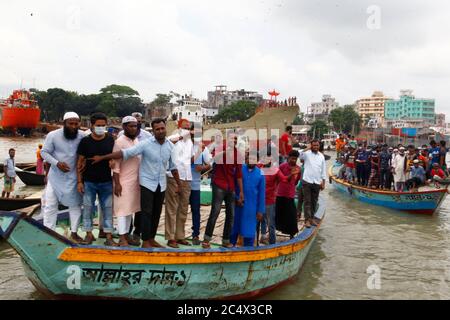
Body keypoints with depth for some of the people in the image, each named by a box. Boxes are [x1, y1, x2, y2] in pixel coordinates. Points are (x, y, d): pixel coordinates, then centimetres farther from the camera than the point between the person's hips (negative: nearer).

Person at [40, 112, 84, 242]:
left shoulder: (82, 136, -9)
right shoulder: (53, 135, -13)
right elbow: (44, 152, -7)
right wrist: (57, 163, -21)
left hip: (73, 176, 1)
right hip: (55, 176, -1)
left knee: (75, 204, 9)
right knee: (50, 205, 2)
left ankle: (74, 233, 22)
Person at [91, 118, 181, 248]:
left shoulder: (170, 146, 0)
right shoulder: (146, 144, -15)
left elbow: (173, 166, 12)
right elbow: (125, 153, -18)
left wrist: (179, 183, 13)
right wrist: (102, 157, -22)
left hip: (161, 184, 4)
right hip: (147, 182, -4)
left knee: (157, 213, 10)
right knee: (147, 212, -4)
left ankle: (152, 239, 23)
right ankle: (145, 241, 4)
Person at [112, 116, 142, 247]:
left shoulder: (137, 140, 10)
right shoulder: (119, 142, -12)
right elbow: (116, 164, -14)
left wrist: (140, 179, 14)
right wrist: (117, 183, -18)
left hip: (135, 181, 7)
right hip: (123, 181, -7)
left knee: (130, 209, 12)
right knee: (123, 209, -2)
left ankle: (127, 235, 21)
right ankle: (122, 238, 3)